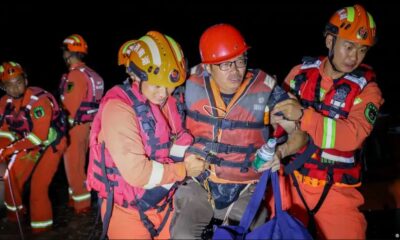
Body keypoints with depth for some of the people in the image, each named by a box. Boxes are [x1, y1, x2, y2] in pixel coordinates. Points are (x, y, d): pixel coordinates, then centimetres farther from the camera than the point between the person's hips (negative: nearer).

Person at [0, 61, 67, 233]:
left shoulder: (39, 100, -31)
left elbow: (39, 136, -33)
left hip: (51, 143, -7)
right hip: (30, 142, 7)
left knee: (38, 185, -10)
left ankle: (41, 226, 11)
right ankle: (14, 211, 39)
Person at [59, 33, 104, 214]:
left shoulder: (75, 75, -17)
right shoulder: (91, 74, 9)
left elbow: (69, 107, -19)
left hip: (75, 126, -9)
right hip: (87, 124, 9)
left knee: (73, 166, 3)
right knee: (79, 164, 20)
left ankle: (81, 204, 13)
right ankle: (76, 197, 35)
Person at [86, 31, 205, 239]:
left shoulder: (172, 100, -4)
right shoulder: (118, 107, -26)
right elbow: (137, 172, -29)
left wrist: (188, 157, -13)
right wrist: (183, 170, -18)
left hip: (163, 202, 6)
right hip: (127, 209, -6)